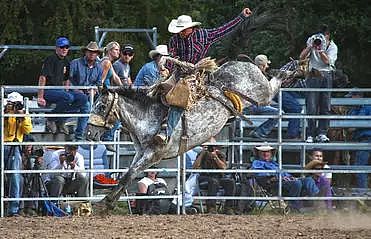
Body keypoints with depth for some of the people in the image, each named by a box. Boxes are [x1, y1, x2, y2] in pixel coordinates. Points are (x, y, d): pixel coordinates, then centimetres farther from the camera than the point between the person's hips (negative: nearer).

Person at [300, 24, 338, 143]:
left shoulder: (332, 47, 6)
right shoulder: (312, 44, 11)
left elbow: (327, 61, -7)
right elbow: (302, 57, 0)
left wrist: (320, 50, -17)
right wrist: (310, 46, -12)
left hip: (326, 76, 0)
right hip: (313, 76, 0)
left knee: (325, 106, -3)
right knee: (311, 107, -6)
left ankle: (322, 133, -2)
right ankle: (310, 134, -6)